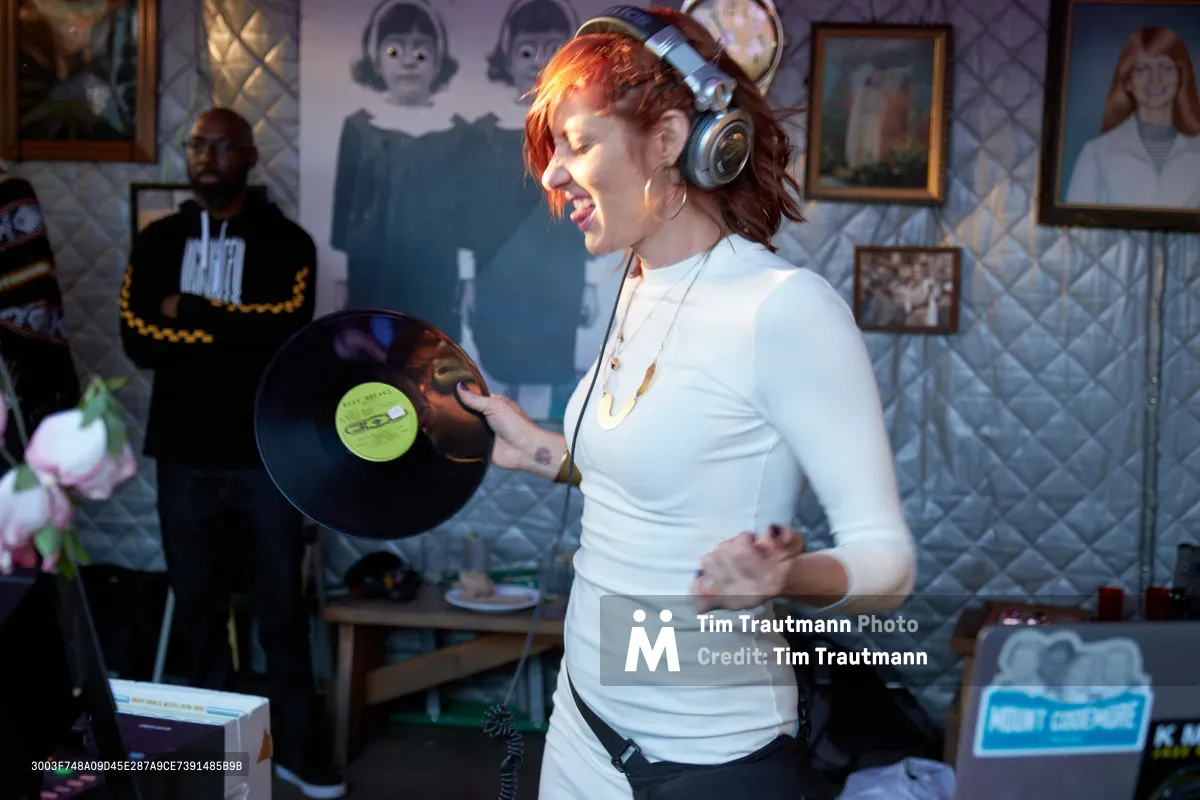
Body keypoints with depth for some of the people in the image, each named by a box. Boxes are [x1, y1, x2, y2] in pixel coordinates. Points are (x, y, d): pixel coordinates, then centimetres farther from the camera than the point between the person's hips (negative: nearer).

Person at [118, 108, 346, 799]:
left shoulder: (287, 242, -1)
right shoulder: (158, 242, 6)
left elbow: (288, 324, -19)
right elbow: (139, 341, -7)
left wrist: (189, 314, -13)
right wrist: (241, 330, -14)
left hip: (268, 455, -2)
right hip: (185, 456, 2)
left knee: (282, 606, 6)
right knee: (198, 604, 11)